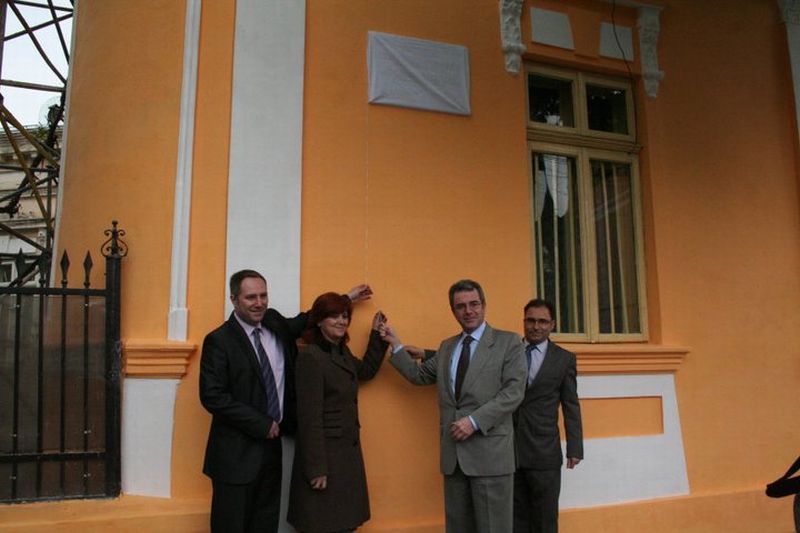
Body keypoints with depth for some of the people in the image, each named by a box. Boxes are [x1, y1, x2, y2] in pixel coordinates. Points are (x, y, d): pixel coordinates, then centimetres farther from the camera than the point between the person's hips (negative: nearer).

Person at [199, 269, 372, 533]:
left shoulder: (275, 324, 5)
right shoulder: (219, 340, -13)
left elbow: (304, 322, 25)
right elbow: (212, 396, -18)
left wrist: (345, 299, 25)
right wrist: (261, 424, -16)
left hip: (272, 444, 6)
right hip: (237, 451, -6)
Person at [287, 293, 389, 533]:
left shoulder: (342, 352, 8)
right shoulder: (310, 357, -17)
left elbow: (366, 371, 28)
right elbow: (309, 417, -19)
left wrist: (377, 334, 18)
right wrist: (316, 468, -20)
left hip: (348, 452, 8)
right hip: (325, 454, -8)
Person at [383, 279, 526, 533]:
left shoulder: (508, 342, -1)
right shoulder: (446, 347, 17)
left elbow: (514, 391, -10)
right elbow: (419, 375, 21)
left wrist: (474, 421, -17)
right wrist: (395, 343, 13)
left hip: (490, 452, -5)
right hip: (453, 453, 5)